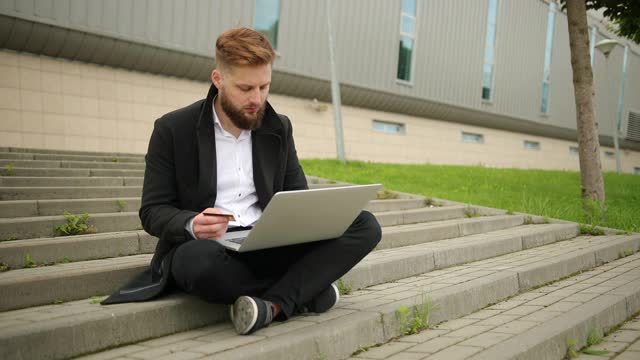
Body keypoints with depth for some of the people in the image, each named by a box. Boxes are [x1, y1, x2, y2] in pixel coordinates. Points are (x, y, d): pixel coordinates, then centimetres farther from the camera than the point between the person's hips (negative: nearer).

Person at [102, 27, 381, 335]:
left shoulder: (279, 128, 11)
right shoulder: (172, 130, 0)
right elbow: (153, 211, -1)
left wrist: (317, 216, -10)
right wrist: (192, 225, -25)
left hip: (269, 246, 4)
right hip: (207, 247, -3)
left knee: (365, 225, -16)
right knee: (198, 258, -41)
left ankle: (274, 305, -29)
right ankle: (303, 290, -18)